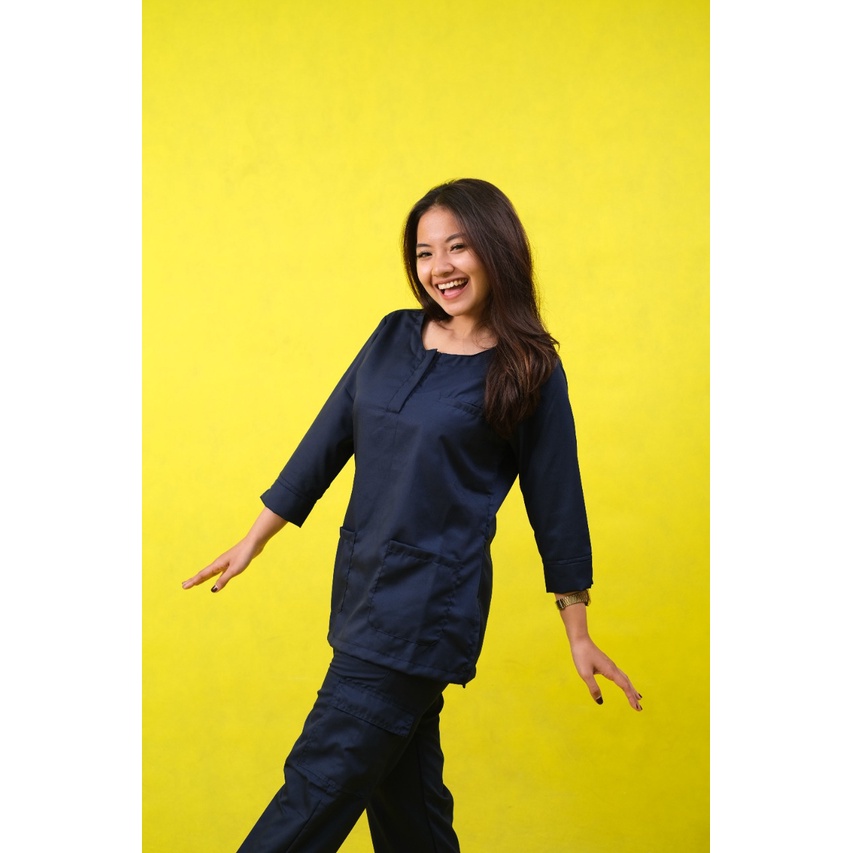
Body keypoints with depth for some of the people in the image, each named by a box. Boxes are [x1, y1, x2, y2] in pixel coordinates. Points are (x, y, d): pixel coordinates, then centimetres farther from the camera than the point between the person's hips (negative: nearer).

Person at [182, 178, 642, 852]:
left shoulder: (529, 372, -7)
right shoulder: (395, 337, 6)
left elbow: (555, 502, -1)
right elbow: (328, 438, 11)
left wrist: (578, 634, 4)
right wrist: (254, 541, 14)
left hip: (429, 610, -5)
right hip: (361, 589, 6)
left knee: (319, 791, -2)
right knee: (403, 790, 17)